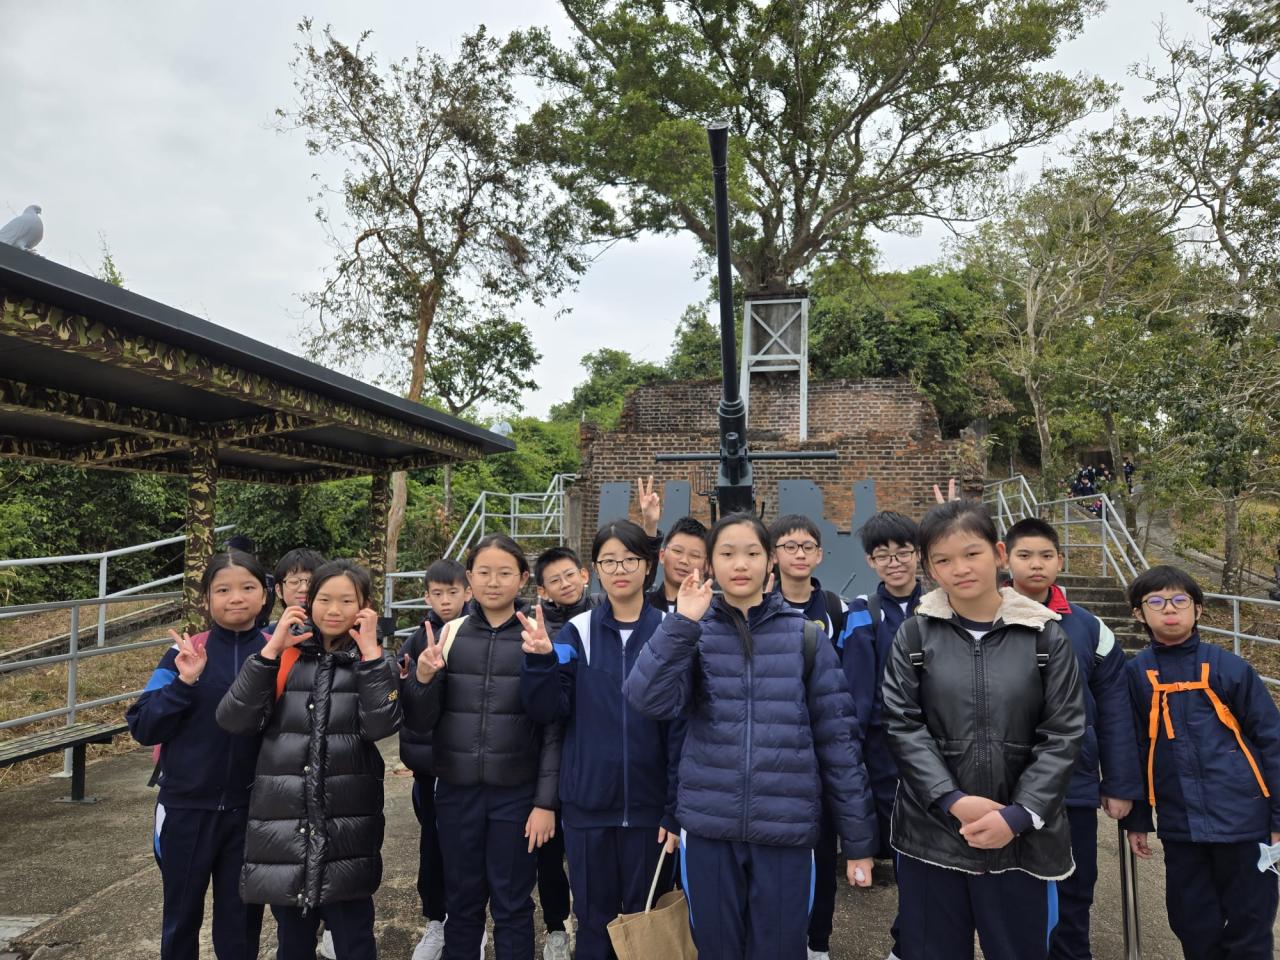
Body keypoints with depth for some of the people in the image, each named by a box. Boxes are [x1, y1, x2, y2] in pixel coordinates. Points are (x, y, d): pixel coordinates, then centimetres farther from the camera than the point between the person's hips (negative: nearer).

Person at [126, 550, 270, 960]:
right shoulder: (185, 653, -5)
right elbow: (143, 728, -8)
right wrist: (185, 682, -22)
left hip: (251, 810, 0)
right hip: (186, 808, 0)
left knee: (240, 923, 12)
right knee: (181, 919, 17)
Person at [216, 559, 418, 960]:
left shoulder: (374, 660, 1)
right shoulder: (285, 655, 2)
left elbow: (381, 726, -15)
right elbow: (233, 721, -8)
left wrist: (370, 652, -17)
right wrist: (270, 650, -15)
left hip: (347, 822, -1)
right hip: (283, 820, 1)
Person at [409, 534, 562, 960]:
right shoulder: (448, 634, 1)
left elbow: (553, 727, -4)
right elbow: (424, 721, 3)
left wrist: (546, 801, -7)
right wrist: (424, 679, -16)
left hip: (516, 793, -2)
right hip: (456, 791, 2)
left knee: (512, 905, 10)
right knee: (461, 902, 16)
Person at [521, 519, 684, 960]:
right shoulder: (577, 632, -1)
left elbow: (682, 727, -5)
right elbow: (547, 710, -4)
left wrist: (676, 809, -7)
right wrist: (541, 660, -21)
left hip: (649, 804, -1)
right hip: (588, 803, 1)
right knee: (593, 918, 14)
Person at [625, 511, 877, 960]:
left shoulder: (805, 638, 0)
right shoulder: (693, 633, 2)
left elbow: (837, 739, 1)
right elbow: (651, 700, -14)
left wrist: (858, 838, 2)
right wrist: (682, 621, -21)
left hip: (786, 830, -1)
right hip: (709, 828, 1)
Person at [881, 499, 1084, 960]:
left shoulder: (1046, 636, -1)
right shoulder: (914, 636, -1)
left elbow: (1062, 735, -4)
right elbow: (903, 726, -5)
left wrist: (1019, 816, -12)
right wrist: (952, 800, -16)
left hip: (1021, 837, 0)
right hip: (932, 832, 0)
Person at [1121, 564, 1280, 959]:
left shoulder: (1228, 668, -7)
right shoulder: (1136, 675, -2)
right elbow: (1133, 750, 6)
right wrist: (1137, 820, 9)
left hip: (1243, 821, -2)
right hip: (1180, 826, 2)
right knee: (1193, 926, 13)